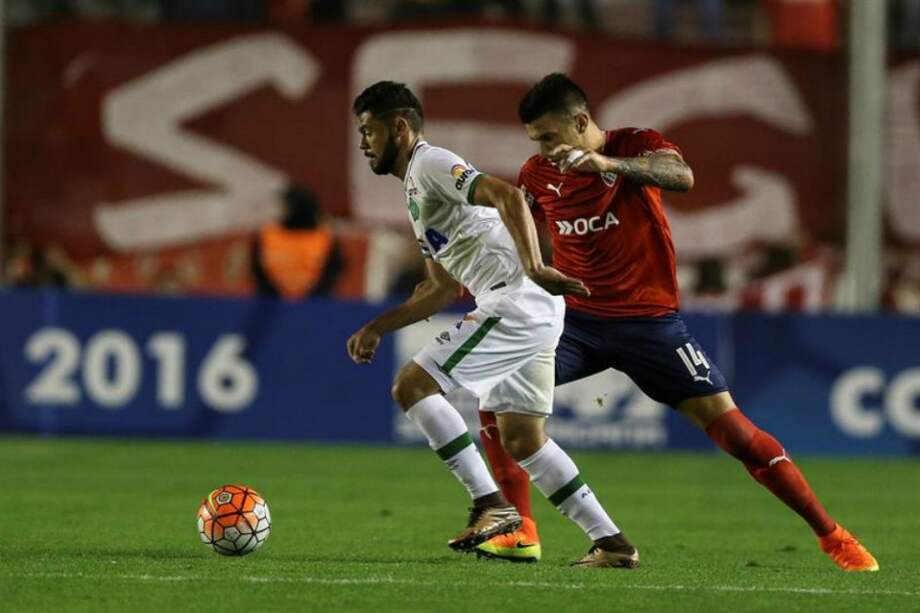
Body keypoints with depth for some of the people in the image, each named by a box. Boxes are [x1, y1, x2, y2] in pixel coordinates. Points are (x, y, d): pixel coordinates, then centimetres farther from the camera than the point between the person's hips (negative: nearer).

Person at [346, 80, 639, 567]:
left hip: (518, 302, -10)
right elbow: (444, 289, 33)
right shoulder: (416, 187, 26)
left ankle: (491, 505, -13)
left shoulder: (431, 164, -5)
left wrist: (533, 268, -34)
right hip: (526, 311, 10)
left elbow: (507, 196, -22)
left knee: (412, 386, -11)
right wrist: (377, 327, 29)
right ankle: (612, 544, 13)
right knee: (522, 442, 13)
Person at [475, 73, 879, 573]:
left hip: (649, 320, -4)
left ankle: (831, 535, 5)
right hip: (576, 318, 4)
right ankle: (521, 533, -10)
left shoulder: (635, 146, -10)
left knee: (731, 428, -7)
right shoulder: (538, 174, 2)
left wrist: (608, 164, -47)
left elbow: (682, 176, -32)